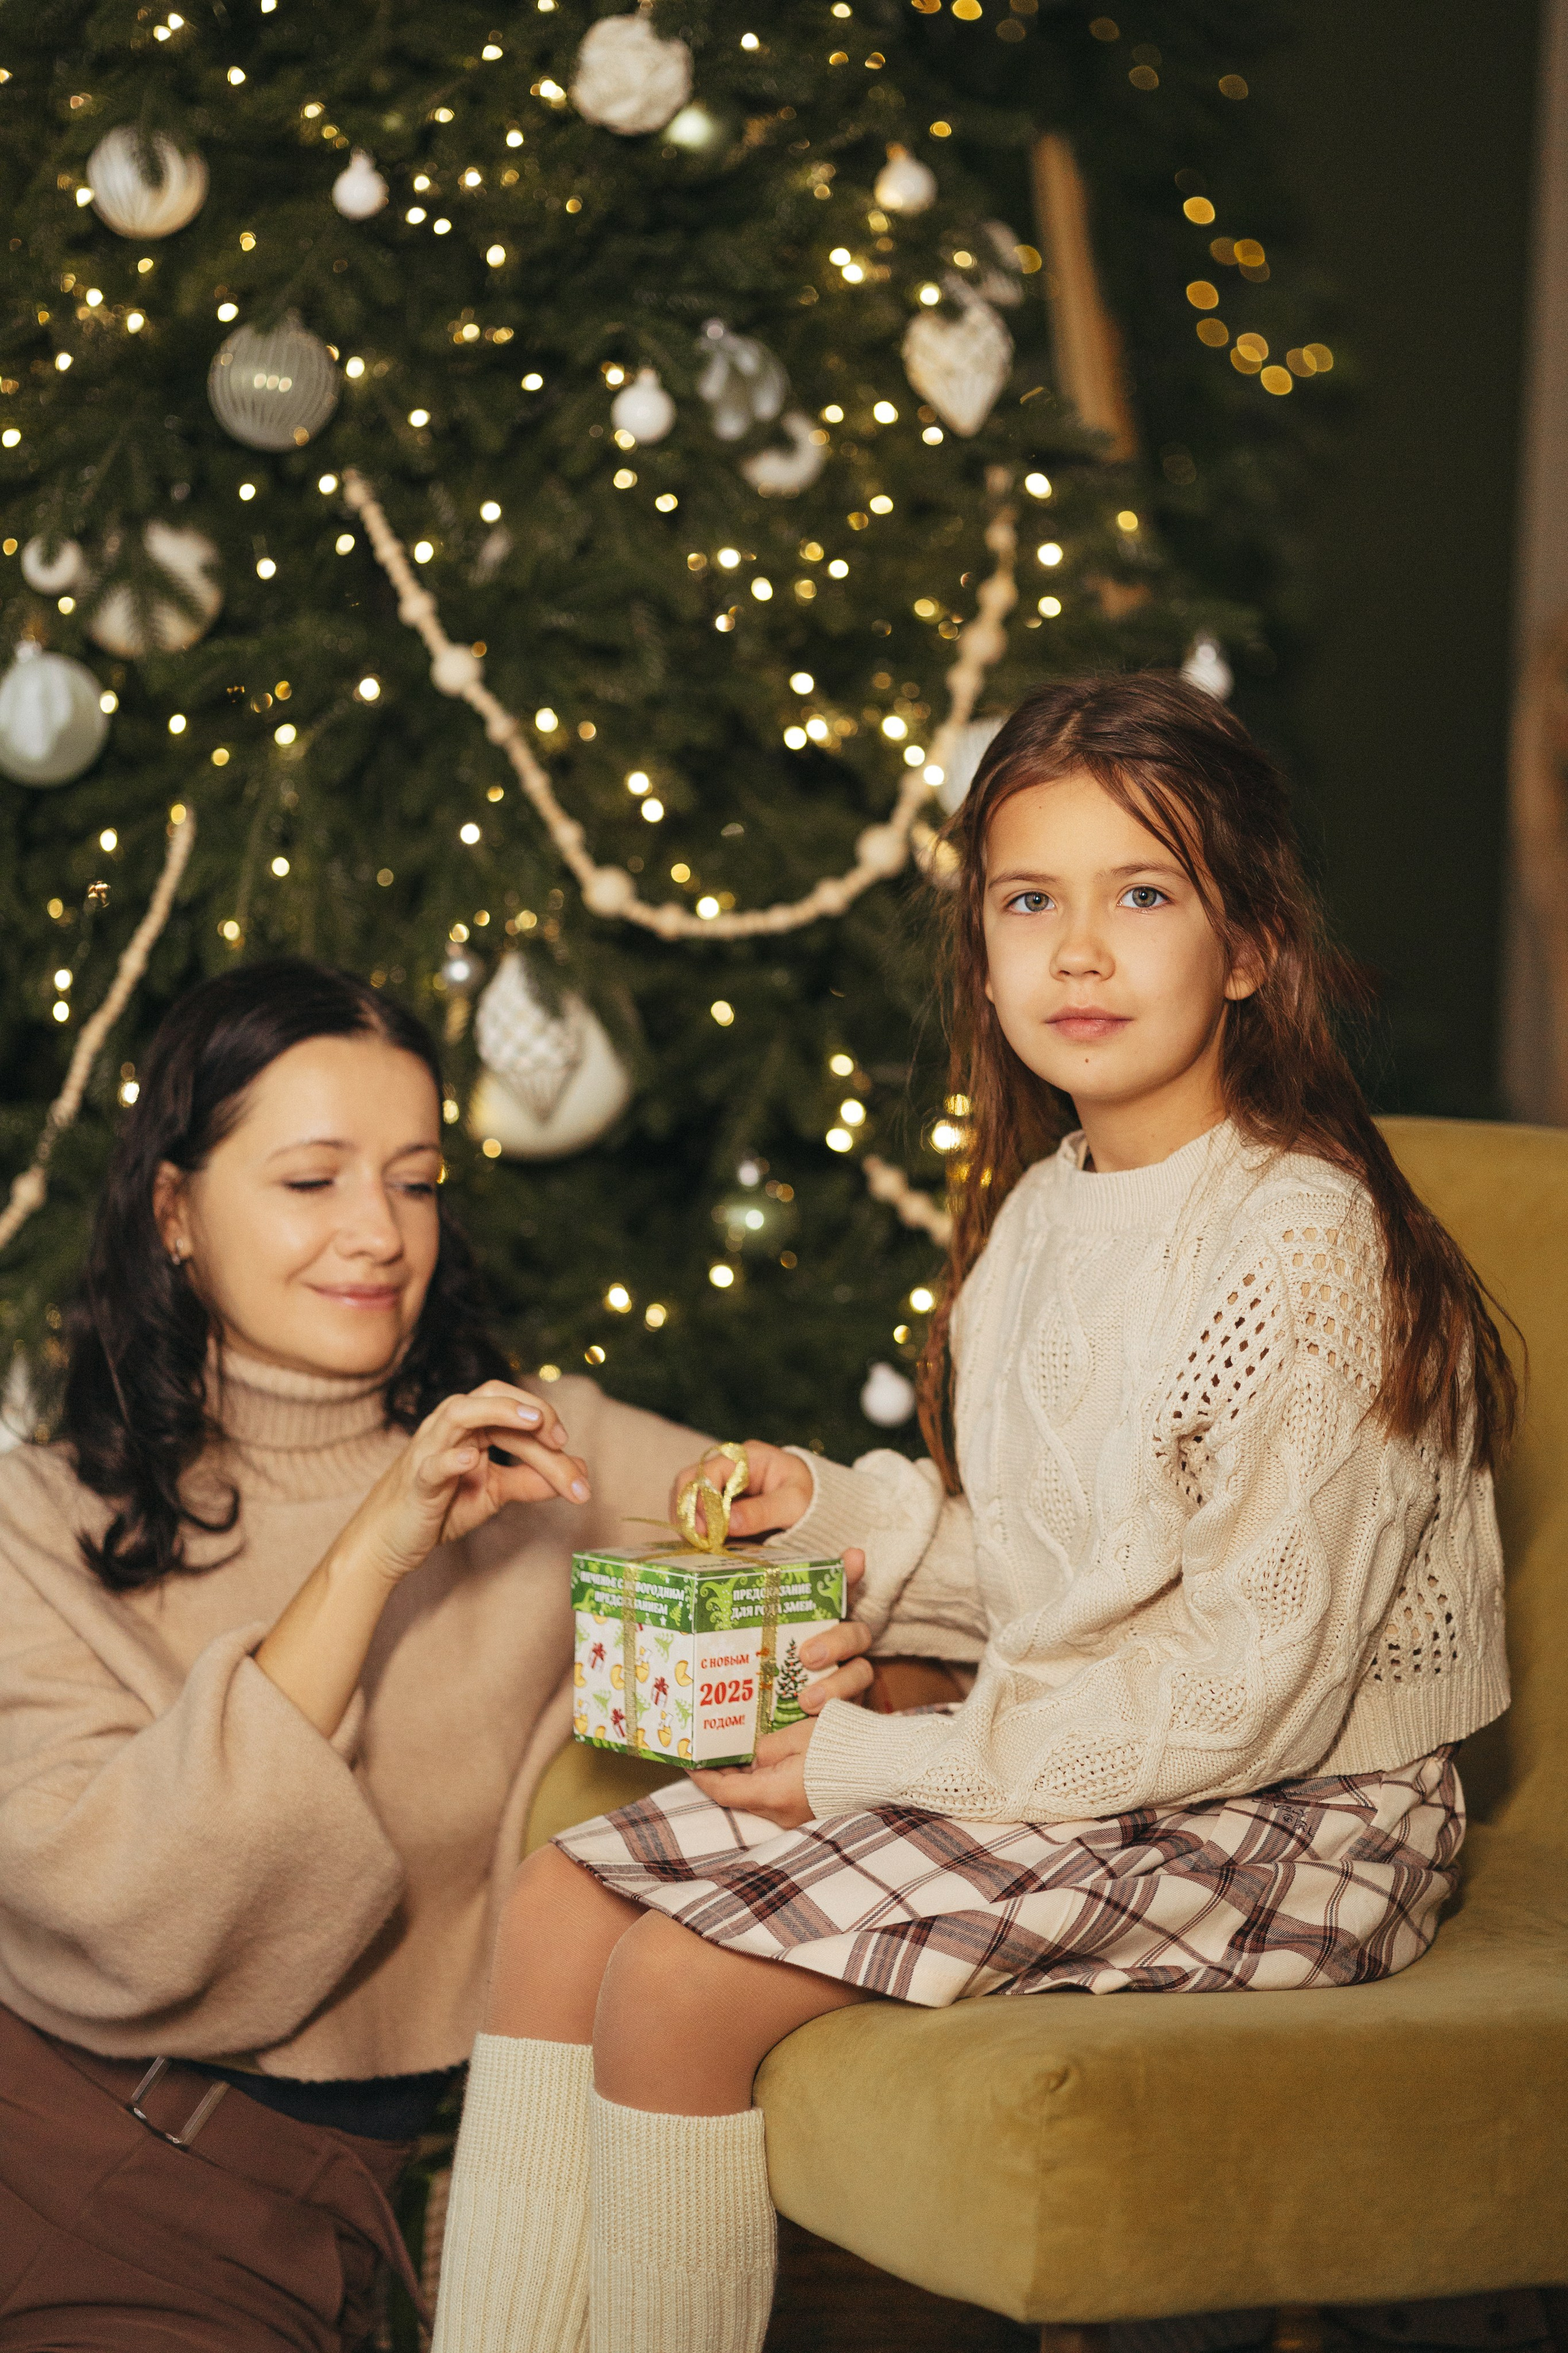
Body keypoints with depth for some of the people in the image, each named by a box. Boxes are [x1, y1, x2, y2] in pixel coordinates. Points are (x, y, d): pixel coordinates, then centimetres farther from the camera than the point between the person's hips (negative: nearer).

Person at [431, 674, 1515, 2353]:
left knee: (678, 1981, -19)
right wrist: (846, 1511, 3)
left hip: (1270, 1827, -9)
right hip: (1055, 1765, 9)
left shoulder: (1302, 1245, -19)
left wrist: (882, 1765, -16)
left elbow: (1249, 1682, -21)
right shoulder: (1040, 1211, 9)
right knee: (561, 1903, 0)